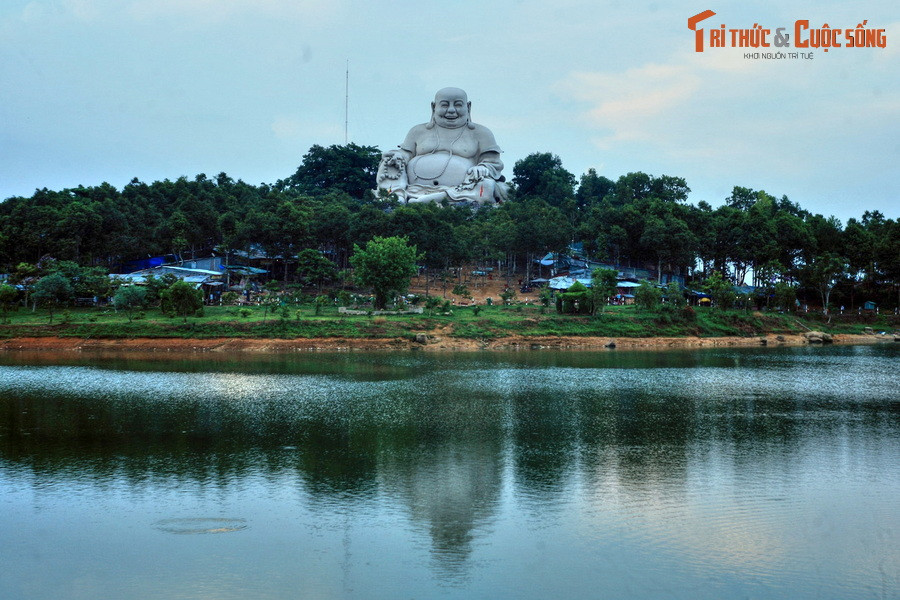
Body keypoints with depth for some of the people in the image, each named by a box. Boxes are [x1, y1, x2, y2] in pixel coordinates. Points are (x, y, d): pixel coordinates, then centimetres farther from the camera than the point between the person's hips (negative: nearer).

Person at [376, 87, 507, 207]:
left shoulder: (480, 133, 19)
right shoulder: (419, 132, 25)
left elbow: (493, 162, 13)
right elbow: (405, 155, 22)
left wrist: (482, 170, -11)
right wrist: (397, 157, -3)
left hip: (461, 191, -2)